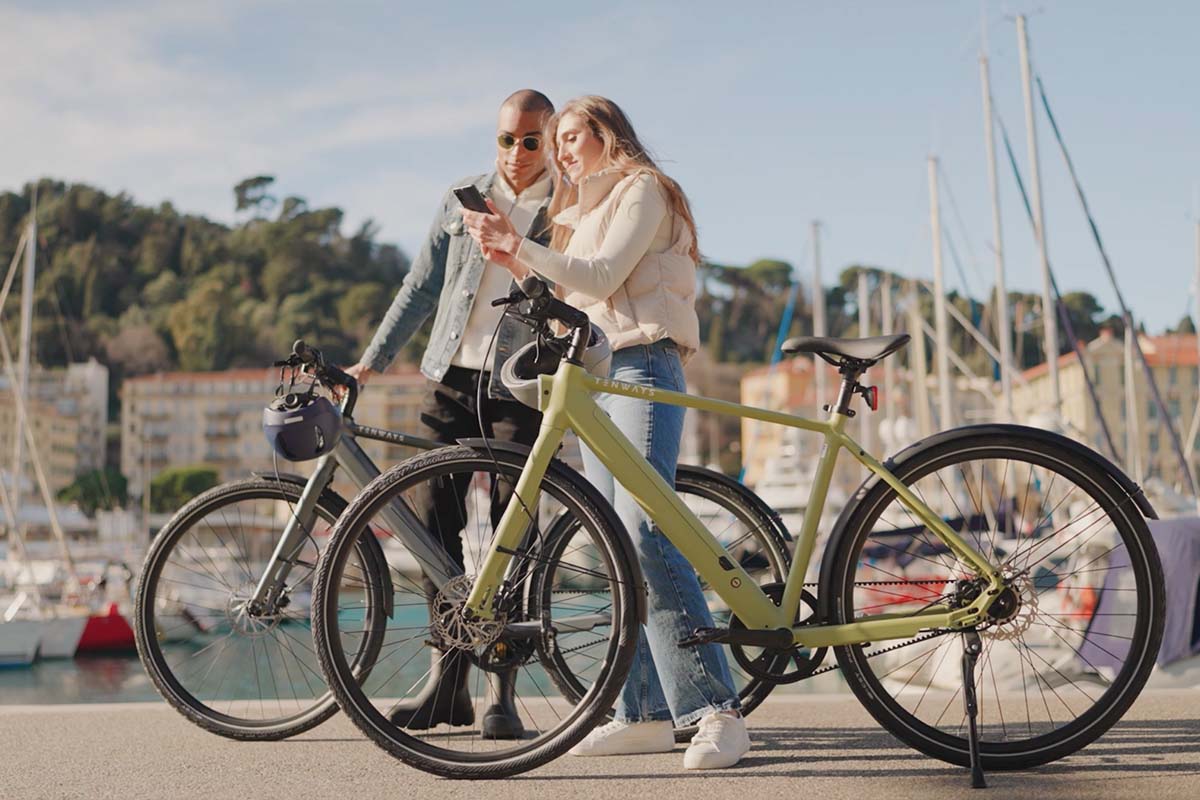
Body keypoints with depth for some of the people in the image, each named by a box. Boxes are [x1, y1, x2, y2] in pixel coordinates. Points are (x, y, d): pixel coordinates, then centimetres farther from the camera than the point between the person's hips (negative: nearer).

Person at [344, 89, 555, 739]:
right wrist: (371, 360, 13)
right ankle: (447, 678, 10)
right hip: (450, 377, 3)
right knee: (432, 518, -1)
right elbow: (422, 287, 16)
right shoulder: (462, 199, 12)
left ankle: (501, 690, 5)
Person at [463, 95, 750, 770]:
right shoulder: (583, 211, 27)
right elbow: (570, 296, 19)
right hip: (594, 374, 9)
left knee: (644, 530, -22)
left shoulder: (642, 191, 0)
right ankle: (644, 714, 5)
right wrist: (515, 262, 7)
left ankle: (717, 710, -24)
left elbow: (601, 276, -13)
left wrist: (520, 245, -12)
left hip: (642, 366, -9)